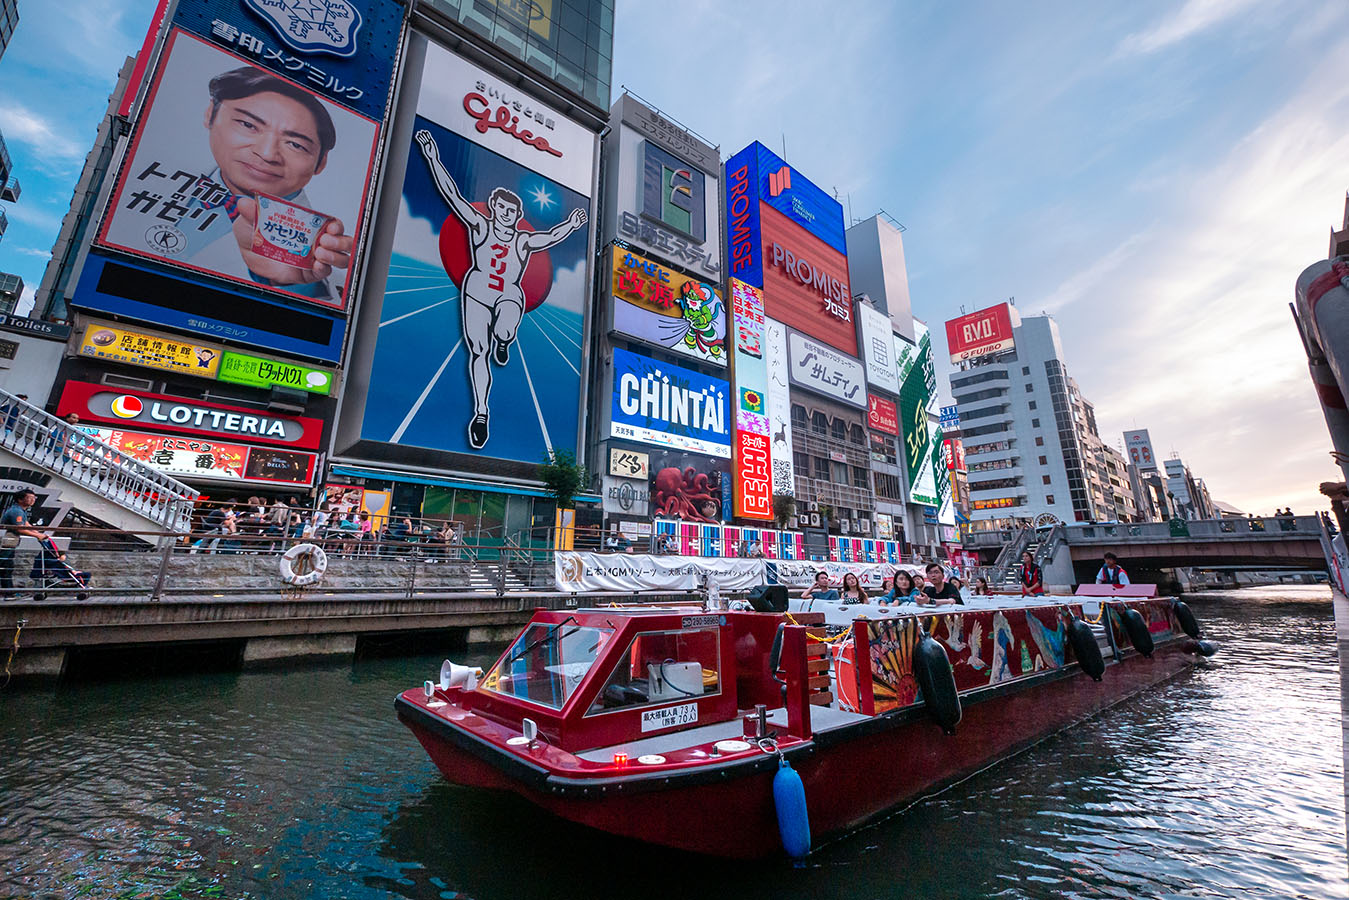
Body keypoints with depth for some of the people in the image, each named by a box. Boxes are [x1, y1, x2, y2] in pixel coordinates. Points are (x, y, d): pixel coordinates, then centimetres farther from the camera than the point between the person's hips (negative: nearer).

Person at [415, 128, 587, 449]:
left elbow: (552, 236, 6)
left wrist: (570, 224, -8)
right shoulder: (480, 226, 11)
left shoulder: (524, 241, 14)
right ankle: (481, 411, -8)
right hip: (477, 292, 0)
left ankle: (502, 343, 9)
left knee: (503, 333, -32)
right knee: (478, 351, -10)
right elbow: (453, 195, 7)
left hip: (510, 296, 0)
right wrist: (433, 158, 3)